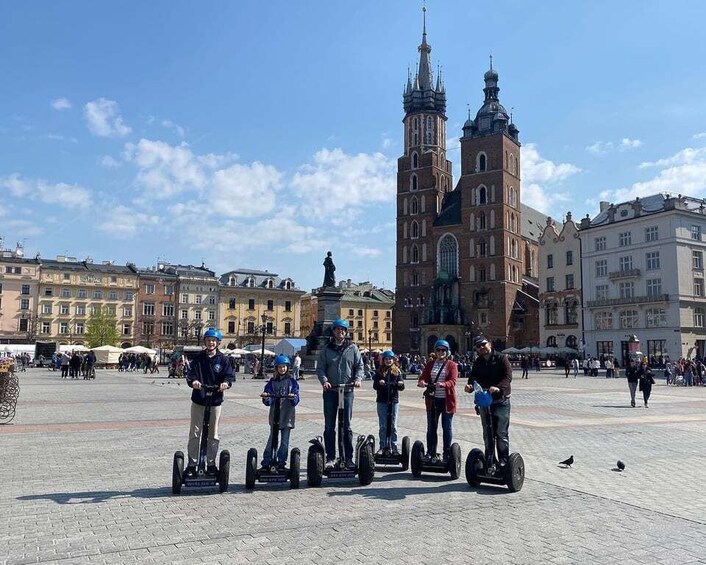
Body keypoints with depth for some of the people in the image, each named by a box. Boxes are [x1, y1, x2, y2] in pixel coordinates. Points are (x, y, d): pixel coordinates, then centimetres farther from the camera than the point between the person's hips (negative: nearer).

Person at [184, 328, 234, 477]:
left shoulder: (223, 359, 1)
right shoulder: (198, 358, 3)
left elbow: (229, 375, -6)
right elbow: (190, 373, -6)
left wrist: (226, 383, -29)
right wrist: (193, 381, -29)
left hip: (215, 401, 0)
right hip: (198, 400, 0)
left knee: (213, 435, 9)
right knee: (194, 434, 4)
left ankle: (211, 464, 21)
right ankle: (192, 464, 14)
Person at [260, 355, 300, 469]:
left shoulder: (292, 381, 4)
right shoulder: (272, 381, 6)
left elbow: (296, 399, -1)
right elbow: (268, 401, 1)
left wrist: (293, 397, -23)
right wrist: (266, 398, -21)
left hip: (287, 415, 0)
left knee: (285, 441, 4)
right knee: (272, 439, 0)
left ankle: (281, 462, 14)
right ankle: (266, 461, 8)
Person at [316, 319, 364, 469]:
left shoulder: (352, 348, 6)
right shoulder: (326, 349, 6)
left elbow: (359, 365, 6)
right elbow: (320, 368, 3)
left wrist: (358, 379, -12)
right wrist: (324, 380, -15)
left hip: (347, 390, 0)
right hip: (330, 391, 1)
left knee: (347, 425, 4)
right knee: (329, 426, 4)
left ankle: (348, 458, 10)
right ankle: (330, 457, 12)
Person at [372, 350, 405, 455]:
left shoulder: (397, 371, 5)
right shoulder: (379, 371, 3)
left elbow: (401, 387, 3)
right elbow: (375, 386, 0)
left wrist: (401, 384, -18)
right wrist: (379, 383, -20)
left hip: (394, 400, 0)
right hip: (382, 401, 0)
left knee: (393, 426, 4)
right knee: (383, 426, 5)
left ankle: (394, 447, 9)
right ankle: (383, 446, 12)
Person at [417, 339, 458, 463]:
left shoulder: (452, 365, -2)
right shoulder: (430, 363, 9)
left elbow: (452, 381, -14)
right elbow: (423, 376, 3)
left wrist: (443, 384, -35)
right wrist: (422, 382, -22)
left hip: (447, 400, -3)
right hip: (432, 400, 3)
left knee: (447, 428, 5)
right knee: (431, 427, 8)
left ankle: (447, 454, 15)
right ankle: (431, 453, 17)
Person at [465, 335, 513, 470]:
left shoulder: (501, 358, -5)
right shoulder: (478, 363, 11)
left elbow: (508, 376, -16)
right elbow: (473, 377, 2)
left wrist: (498, 387, -32)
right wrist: (470, 385, -21)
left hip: (501, 401, -5)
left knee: (501, 433, 0)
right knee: (487, 434, 13)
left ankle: (503, 461, 10)